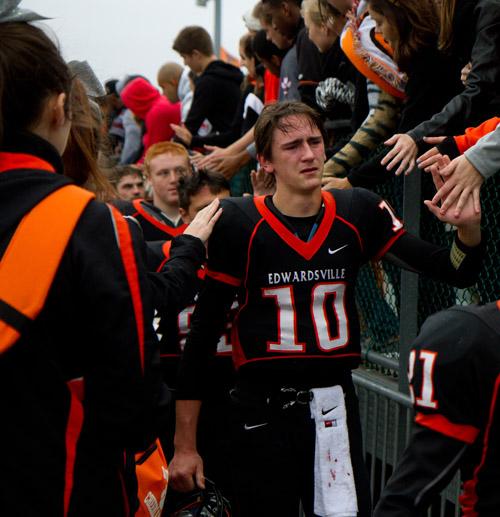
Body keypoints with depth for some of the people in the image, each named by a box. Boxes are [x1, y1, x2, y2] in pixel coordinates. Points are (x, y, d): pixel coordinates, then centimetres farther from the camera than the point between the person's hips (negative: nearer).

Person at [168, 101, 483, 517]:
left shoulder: (359, 214, 1)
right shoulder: (239, 225, -7)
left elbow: (456, 272, 3)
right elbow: (202, 335, -4)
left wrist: (468, 227, -20)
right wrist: (185, 446, -4)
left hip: (336, 407, 3)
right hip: (262, 411, -2)